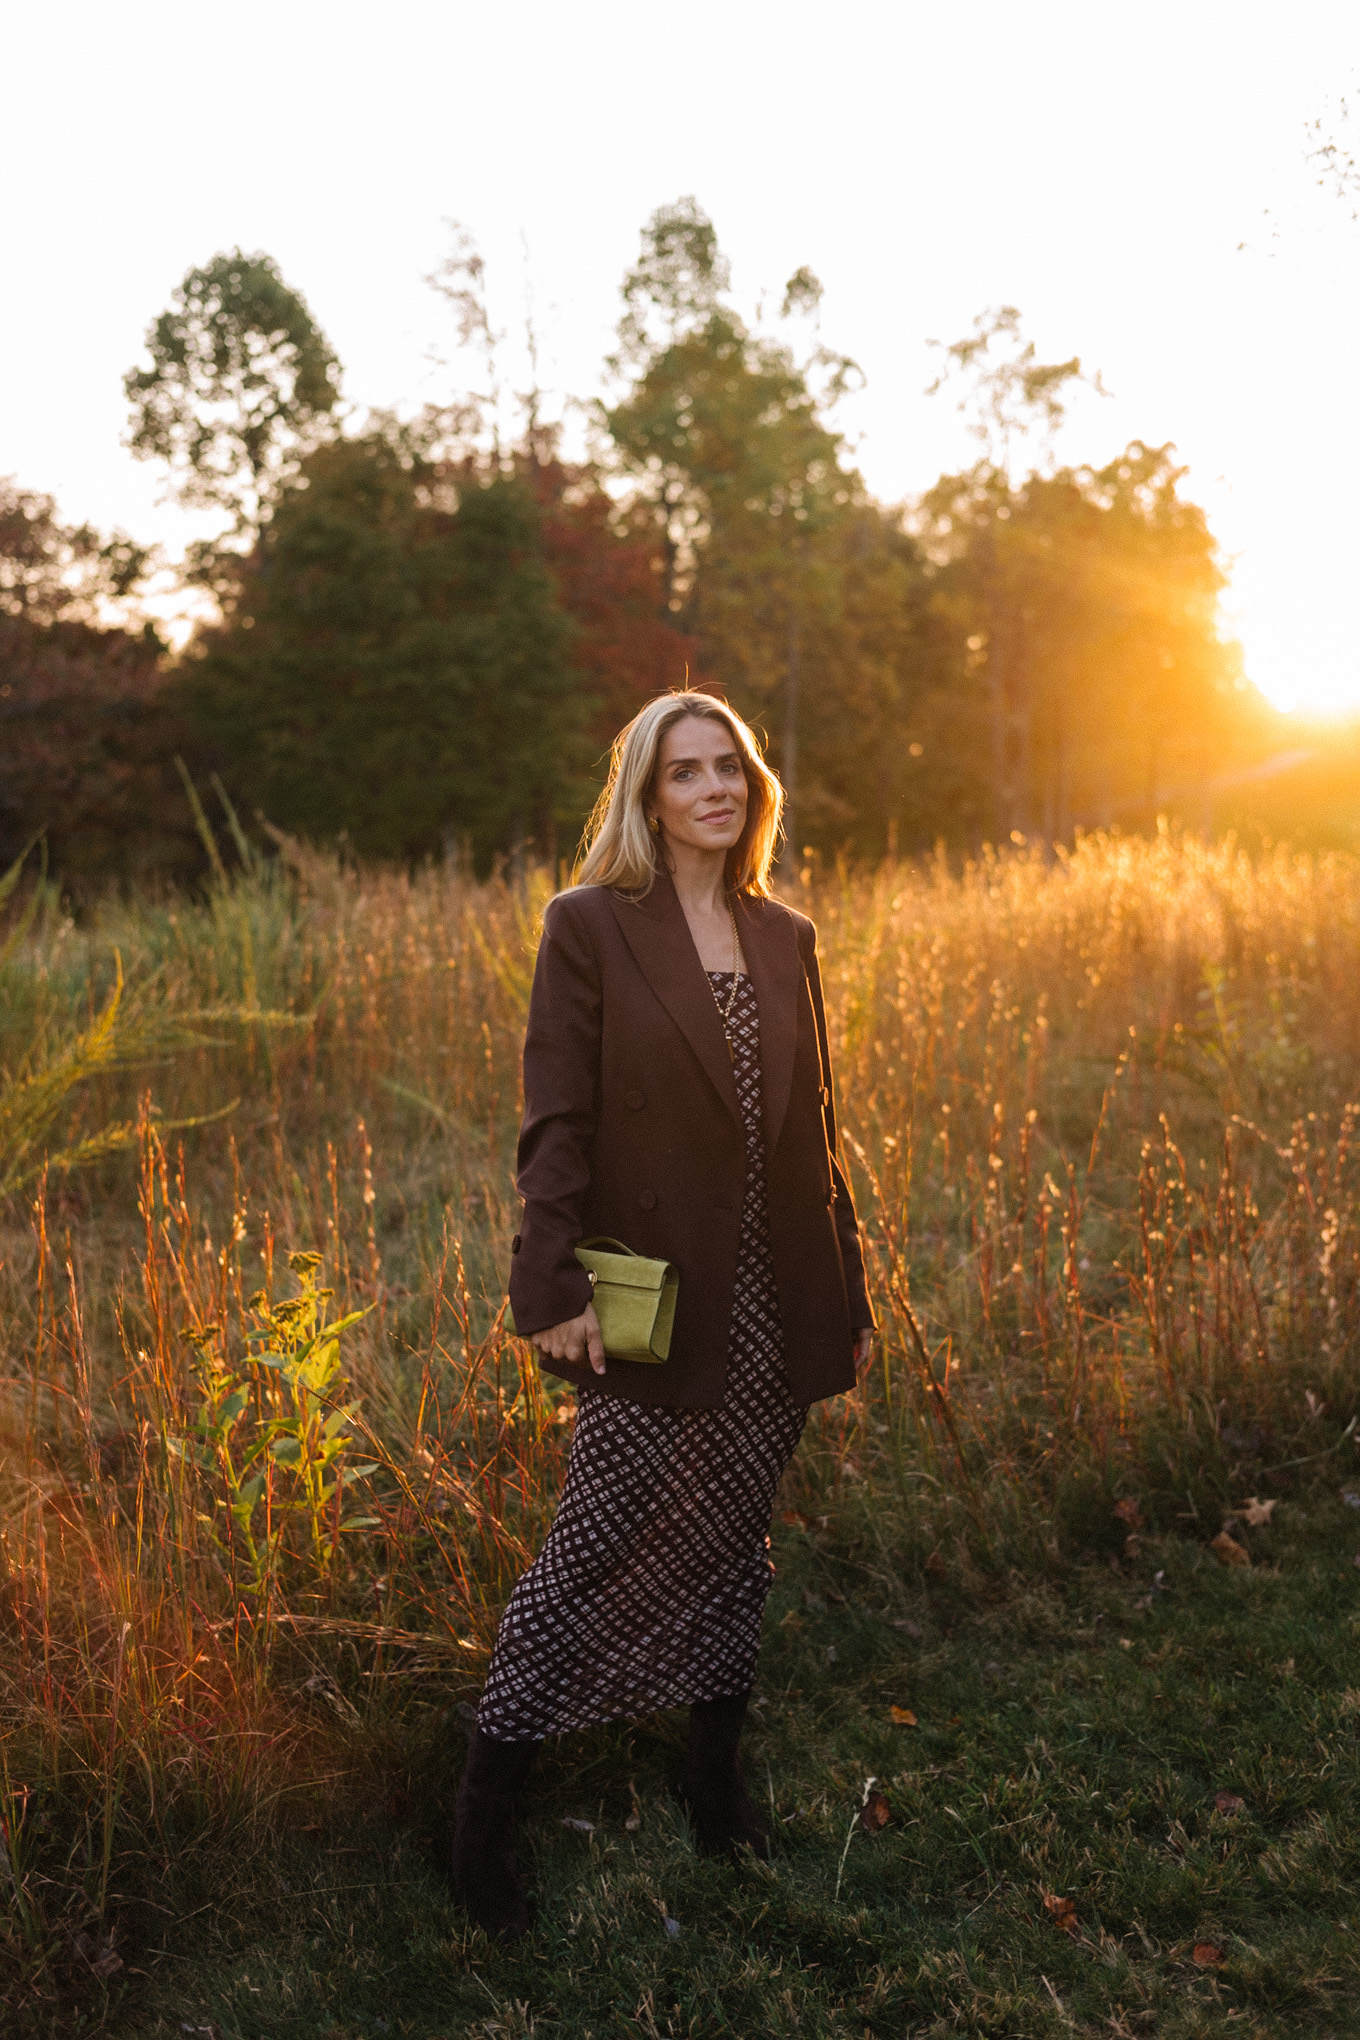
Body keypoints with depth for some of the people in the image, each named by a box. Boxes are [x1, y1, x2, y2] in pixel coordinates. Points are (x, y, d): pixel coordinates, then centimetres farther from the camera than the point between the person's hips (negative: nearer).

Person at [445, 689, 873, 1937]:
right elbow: (556, 1123, -9)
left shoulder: (788, 937, 8)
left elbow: (817, 1127, 12)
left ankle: (716, 1781, 35)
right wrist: (552, 1290, -15)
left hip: (773, 1311, 5)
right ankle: (486, 1817, 18)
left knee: (734, 1546, 17)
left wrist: (849, 1295, 12)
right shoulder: (592, 927, -5)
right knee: (597, 1552, 0)